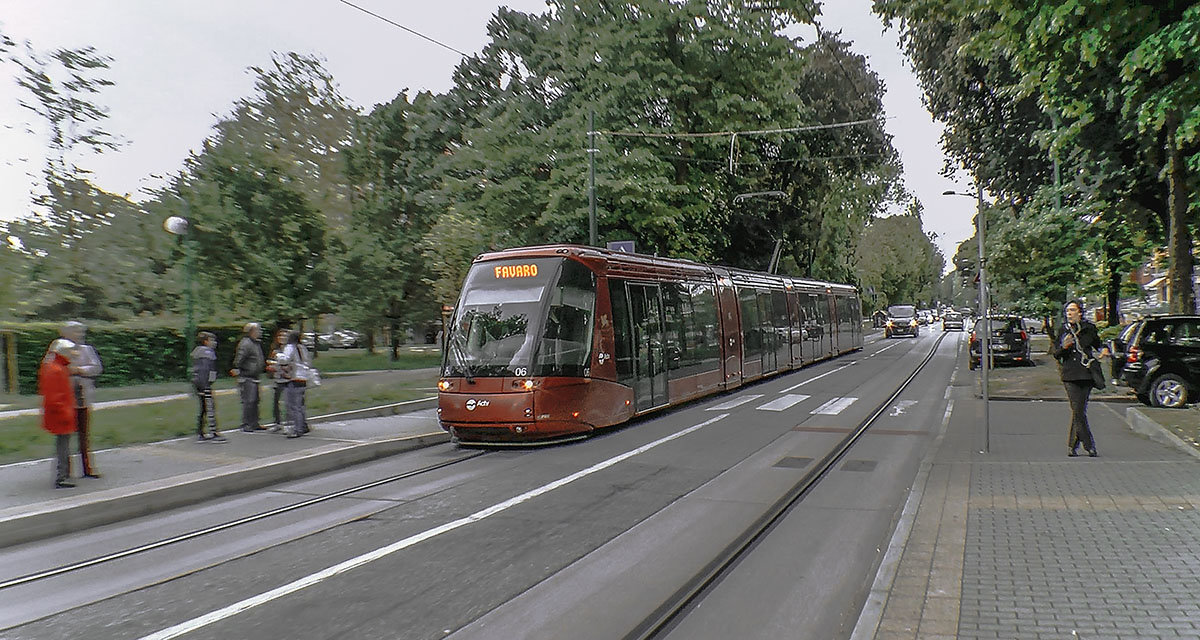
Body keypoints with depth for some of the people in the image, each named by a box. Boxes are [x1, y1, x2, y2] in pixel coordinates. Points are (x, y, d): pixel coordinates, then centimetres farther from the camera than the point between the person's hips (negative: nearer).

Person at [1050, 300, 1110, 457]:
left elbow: (1098, 345, 22)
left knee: (1079, 410, 1)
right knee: (1078, 411, -7)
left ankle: (1072, 445, 13)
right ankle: (1089, 446, 0)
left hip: (1086, 374, 0)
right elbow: (1055, 353, 9)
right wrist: (1063, 347, -11)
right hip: (1070, 375, 0)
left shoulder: (1089, 329, 8)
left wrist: (1104, 349, 0)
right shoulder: (1062, 331, 9)